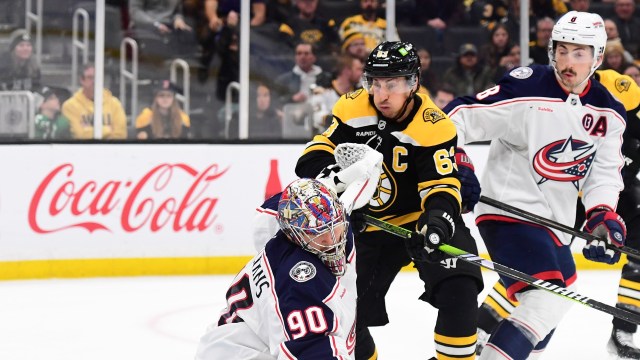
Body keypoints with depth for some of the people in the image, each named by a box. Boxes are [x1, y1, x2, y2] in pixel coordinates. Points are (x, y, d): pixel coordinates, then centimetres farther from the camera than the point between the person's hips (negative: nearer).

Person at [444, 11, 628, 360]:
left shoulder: (608, 113, 3)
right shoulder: (526, 90, -17)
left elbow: (605, 171, 7)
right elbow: (463, 115, -15)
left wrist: (603, 216, -8)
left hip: (556, 220, 9)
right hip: (511, 210, -9)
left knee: (560, 291, 25)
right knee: (548, 300, -24)